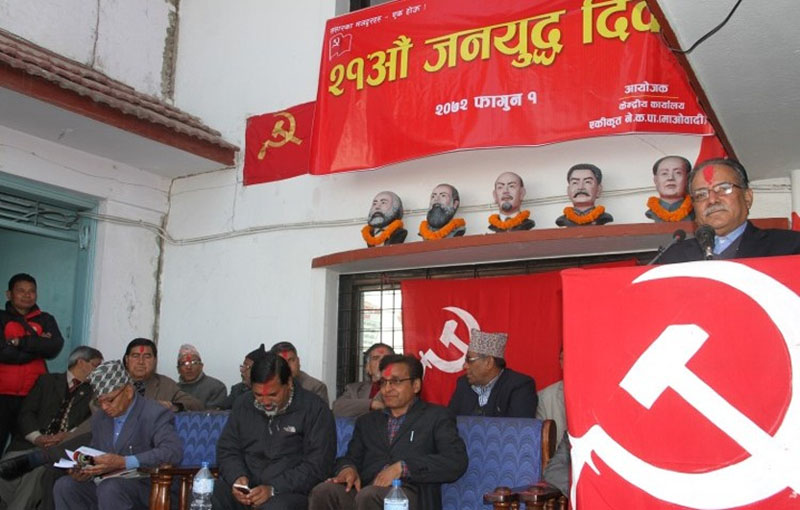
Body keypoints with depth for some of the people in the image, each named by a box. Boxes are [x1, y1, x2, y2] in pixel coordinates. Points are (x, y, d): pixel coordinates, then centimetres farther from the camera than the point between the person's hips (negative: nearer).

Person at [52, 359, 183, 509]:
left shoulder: (155, 414, -12)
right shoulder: (99, 417, 12)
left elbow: (174, 451, -27)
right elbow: (94, 452, 21)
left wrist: (124, 462, -33)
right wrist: (85, 470, -4)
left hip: (144, 487, -7)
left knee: (110, 487, -33)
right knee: (64, 485, -12)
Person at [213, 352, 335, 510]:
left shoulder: (316, 411, -5)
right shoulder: (243, 404, 12)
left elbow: (317, 466, -9)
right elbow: (226, 449, 16)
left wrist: (273, 489, -19)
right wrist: (237, 477, -6)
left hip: (289, 490, -4)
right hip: (245, 487, 4)